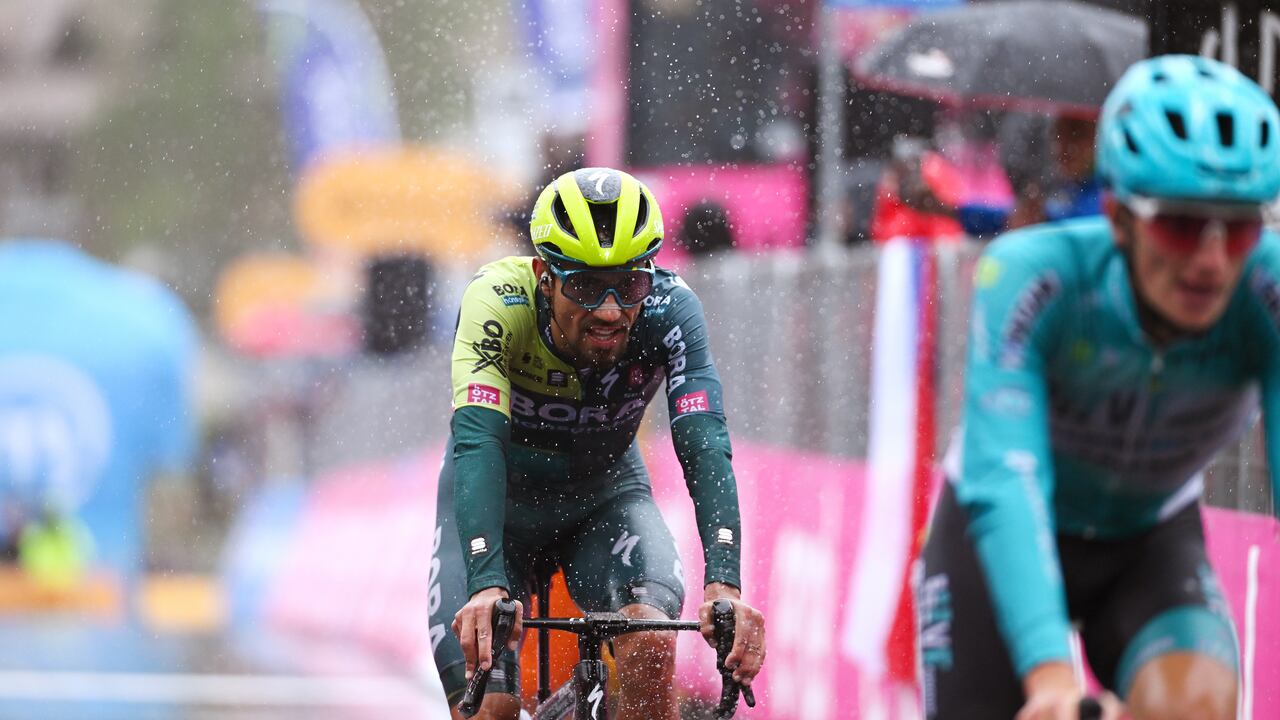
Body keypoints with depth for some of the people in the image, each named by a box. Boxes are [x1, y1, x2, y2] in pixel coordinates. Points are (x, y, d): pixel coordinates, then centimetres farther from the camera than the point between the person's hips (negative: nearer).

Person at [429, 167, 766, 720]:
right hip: (497, 495, -1)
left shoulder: (671, 311, -28)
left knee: (651, 648, -29)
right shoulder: (497, 300, -32)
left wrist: (724, 586, -53)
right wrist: (487, 584, -59)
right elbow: (477, 441, -43)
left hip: (604, 492, 1)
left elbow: (704, 447, -37)